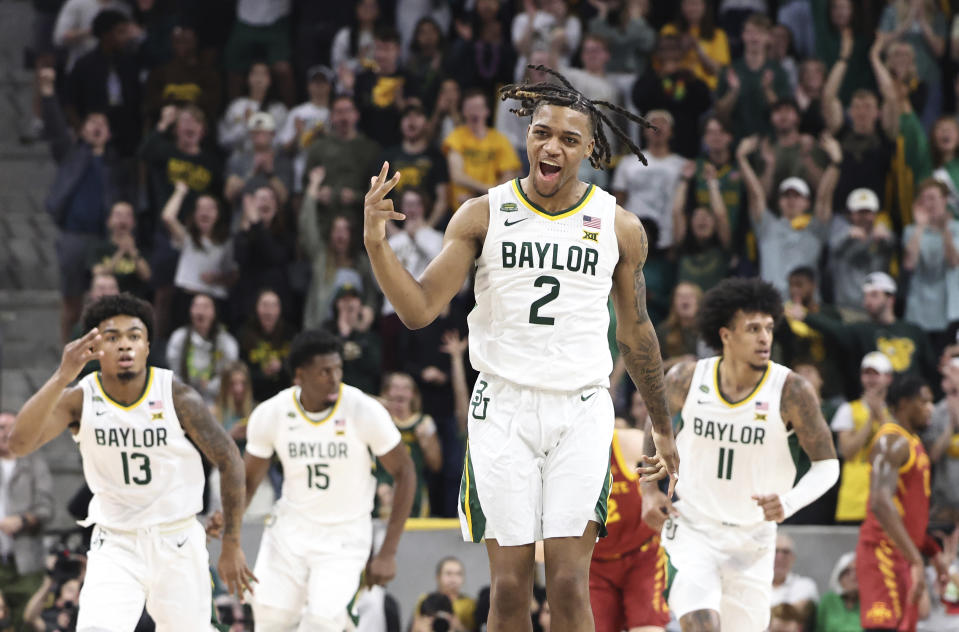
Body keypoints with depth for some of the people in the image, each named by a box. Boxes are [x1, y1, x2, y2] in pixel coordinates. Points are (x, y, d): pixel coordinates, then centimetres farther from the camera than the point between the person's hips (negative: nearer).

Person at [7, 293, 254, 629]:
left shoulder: (178, 398, -12)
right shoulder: (81, 398, -10)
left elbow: (229, 460, -1)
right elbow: (19, 443, -26)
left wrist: (232, 546, 0)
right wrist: (62, 377, -38)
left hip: (177, 542, 0)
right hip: (115, 545, 0)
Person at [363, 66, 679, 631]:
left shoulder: (619, 227, 4)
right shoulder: (483, 216, 2)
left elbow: (636, 334, 15)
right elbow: (419, 309, -2)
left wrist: (663, 429, 21)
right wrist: (376, 244, -19)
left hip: (582, 413, 0)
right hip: (503, 409, 0)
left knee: (569, 584, -9)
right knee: (510, 585, -2)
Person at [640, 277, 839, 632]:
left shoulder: (791, 391, -16)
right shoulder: (687, 380, -10)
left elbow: (827, 464, -8)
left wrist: (790, 503, -27)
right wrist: (650, 490, 4)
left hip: (753, 539, 1)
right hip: (693, 530, -1)